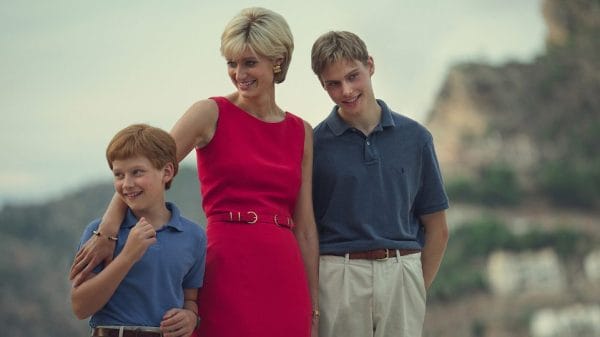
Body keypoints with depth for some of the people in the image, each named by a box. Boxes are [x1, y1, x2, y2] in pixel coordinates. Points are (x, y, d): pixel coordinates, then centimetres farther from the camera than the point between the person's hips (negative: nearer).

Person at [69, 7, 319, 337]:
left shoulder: (301, 132, 12)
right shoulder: (212, 114, 1)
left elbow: (304, 226, 12)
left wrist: (313, 309, 11)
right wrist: (107, 231, -25)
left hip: (284, 279, 4)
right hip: (229, 272, -3)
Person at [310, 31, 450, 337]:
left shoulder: (414, 137, 5)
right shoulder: (314, 144, 1)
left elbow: (436, 229, 10)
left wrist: (415, 288, 6)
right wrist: (312, 300, -2)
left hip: (402, 276, 2)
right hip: (338, 278, -1)